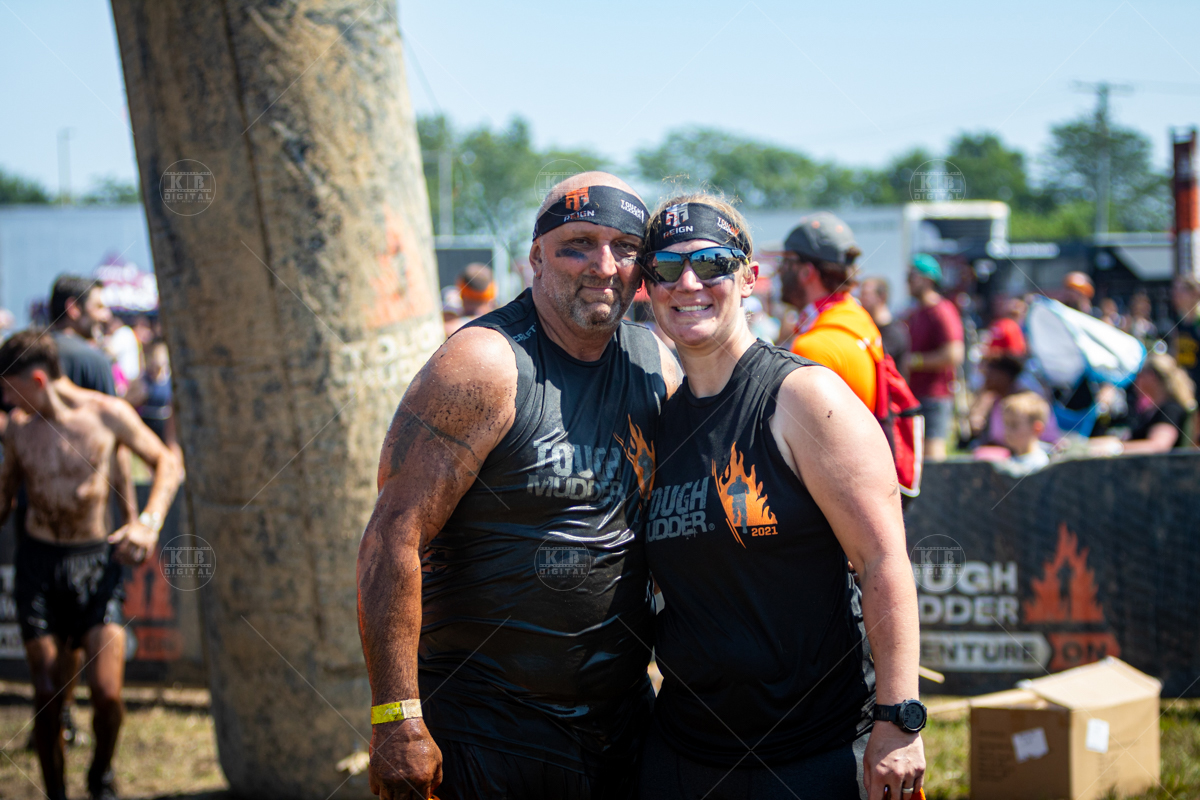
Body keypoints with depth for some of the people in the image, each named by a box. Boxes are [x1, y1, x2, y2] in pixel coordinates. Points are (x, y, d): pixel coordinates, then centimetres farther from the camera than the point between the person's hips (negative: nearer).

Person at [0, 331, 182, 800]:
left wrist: (150, 523, -10)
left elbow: (166, 464, 3)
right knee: (48, 695, -1)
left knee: (107, 693, -11)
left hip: (95, 559, -2)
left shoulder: (107, 414, -6)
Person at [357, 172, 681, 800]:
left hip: (622, 720, 6)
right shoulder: (483, 366, -15)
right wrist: (398, 719, -24)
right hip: (486, 728, -6)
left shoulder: (657, 365, 6)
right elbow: (393, 541, -19)